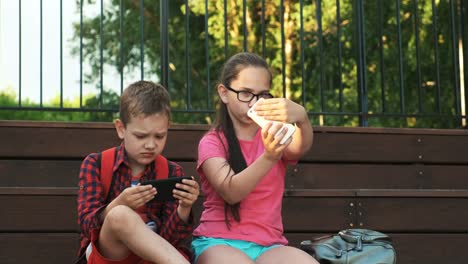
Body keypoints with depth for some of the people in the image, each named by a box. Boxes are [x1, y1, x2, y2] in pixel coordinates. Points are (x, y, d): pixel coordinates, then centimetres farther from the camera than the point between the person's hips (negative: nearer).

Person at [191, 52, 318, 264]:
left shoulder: (274, 136, 13)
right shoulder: (212, 143, 3)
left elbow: (300, 147, -12)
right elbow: (230, 192, -15)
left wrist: (302, 118, -37)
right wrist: (268, 157, -33)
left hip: (268, 245, 3)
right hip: (219, 242, -3)